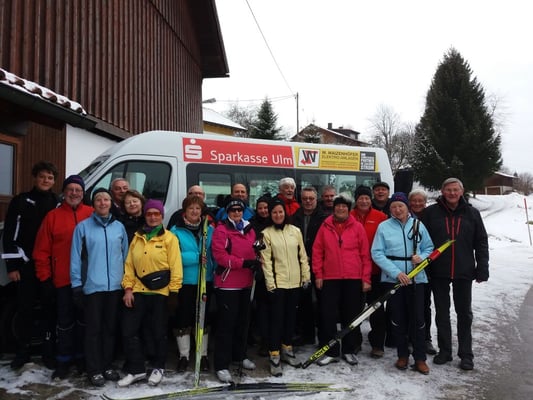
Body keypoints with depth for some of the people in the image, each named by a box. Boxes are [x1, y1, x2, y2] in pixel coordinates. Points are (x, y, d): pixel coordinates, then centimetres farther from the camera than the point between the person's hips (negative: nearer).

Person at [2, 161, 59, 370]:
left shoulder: (58, 204, 8)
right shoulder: (21, 201, 3)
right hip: (26, 264, -1)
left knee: (50, 308, 5)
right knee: (25, 309, 6)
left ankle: (49, 352, 15)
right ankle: (22, 352, 19)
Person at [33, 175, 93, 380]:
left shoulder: (92, 214, 0)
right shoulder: (53, 216, 1)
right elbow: (42, 251, 1)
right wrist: (45, 277, -2)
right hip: (63, 280, 0)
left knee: (84, 320, 14)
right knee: (65, 322, 9)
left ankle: (82, 358, 29)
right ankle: (63, 361, 22)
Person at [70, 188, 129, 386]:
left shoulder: (119, 227, 7)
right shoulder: (83, 227, -2)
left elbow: (125, 255, 10)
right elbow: (76, 257, -3)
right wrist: (77, 285, -5)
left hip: (115, 286, 3)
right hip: (92, 286, -3)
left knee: (110, 328, 12)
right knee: (93, 329, 4)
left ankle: (107, 366, 25)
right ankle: (94, 370, 15)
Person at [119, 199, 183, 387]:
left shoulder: (169, 238, -3)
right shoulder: (137, 237, 10)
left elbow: (175, 266, -7)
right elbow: (129, 264, 7)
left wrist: (174, 290, -12)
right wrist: (128, 288, -2)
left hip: (160, 292, -4)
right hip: (138, 291, 4)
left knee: (159, 333, 8)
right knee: (129, 331, 4)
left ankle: (158, 367, 27)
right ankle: (136, 369, 18)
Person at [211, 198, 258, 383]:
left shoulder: (250, 230, 11)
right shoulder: (221, 230, -9)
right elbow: (220, 256, -17)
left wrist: (256, 263, -4)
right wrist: (243, 263, -24)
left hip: (245, 283, 7)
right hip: (227, 284, -7)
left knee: (242, 321, 18)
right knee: (226, 323, -4)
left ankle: (240, 355, 35)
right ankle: (221, 365, 4)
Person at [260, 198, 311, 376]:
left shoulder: (295, 231, 5)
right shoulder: (267, 233, -4)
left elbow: (303, 256, 8)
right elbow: (266, 261, -8)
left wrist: (306, 277, 5)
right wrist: (270, 283, -13)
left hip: (295, 282, 4)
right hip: (277, 283, -4)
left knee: (291, 317, 14)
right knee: (276, 319, -2)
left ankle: (287, 349, 30)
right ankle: (274, 356, 6)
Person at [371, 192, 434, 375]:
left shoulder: (417, 225, 4)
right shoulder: (384, 226, -2)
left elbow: (429, 248, 12)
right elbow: (377, 253, -7)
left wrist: (422, 257, -10)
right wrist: (396, 272, -15)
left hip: (416, 279, 1)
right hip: (393, 279, -1)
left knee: (418, 318, 1)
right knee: (398, 319, 8)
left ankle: (420, 358, 14)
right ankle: (402, 355, 24)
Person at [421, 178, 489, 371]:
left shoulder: (471, 213, 3)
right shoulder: (431, 212, -1)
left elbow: (481, 242, 5)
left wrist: (482, 269, 0)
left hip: (464, 272, 0)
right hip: (438, 272, 0)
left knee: (464, 313, 9)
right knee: (442, 313, 10)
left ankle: (466, 354, 19)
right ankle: (444, 351, 23)